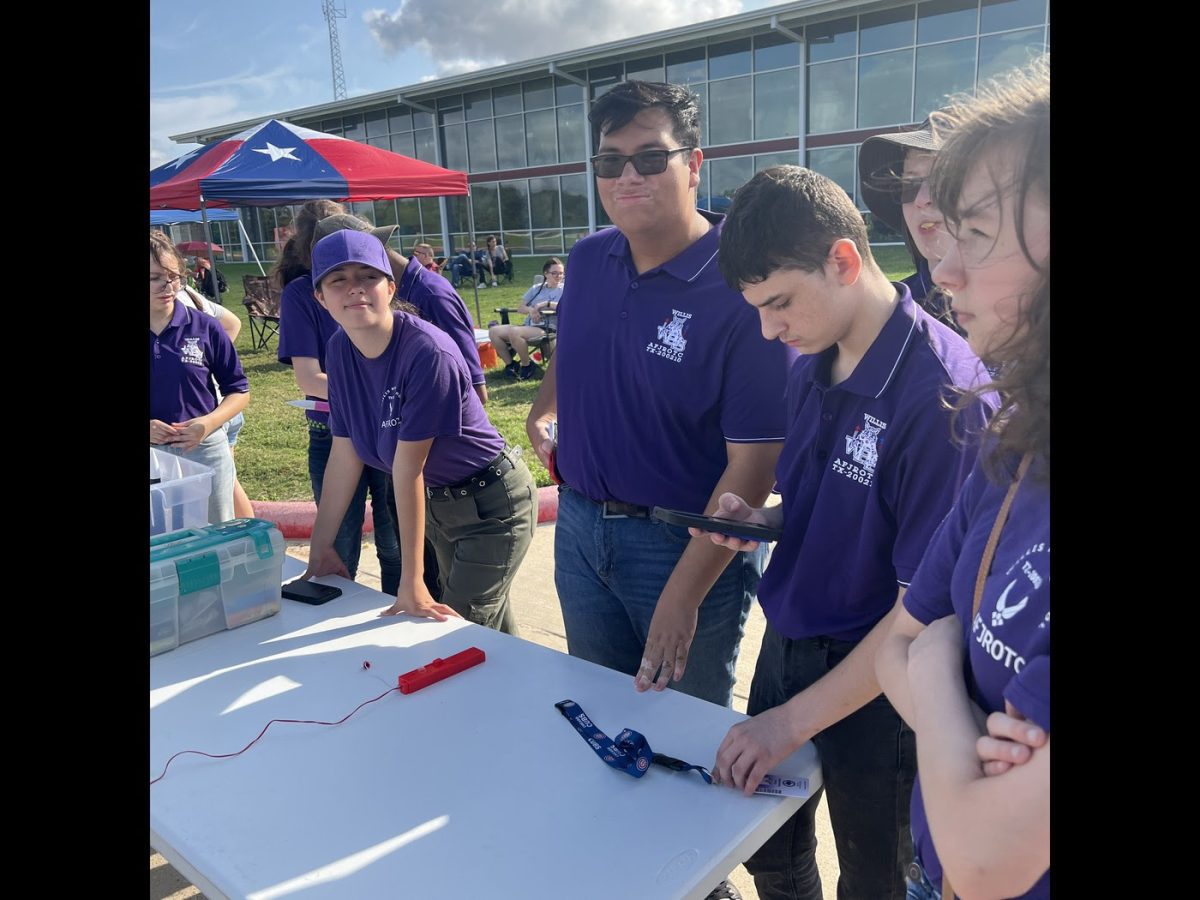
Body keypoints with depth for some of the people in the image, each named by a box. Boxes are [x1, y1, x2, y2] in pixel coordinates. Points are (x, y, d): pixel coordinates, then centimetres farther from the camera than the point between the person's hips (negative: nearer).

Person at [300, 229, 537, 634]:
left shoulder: (428, 352, -29)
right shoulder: (339, 349, -7)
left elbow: (408, 468, -29)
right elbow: (345, 454, -1)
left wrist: (412, 582, -23)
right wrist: (320, 547, 2)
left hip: (491, 506, -7)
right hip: (437, 503, 7)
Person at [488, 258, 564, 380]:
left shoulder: (564, 289, 5)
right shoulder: (537, 288, 19)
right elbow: (520, 307, 16)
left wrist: (546, 304, -15)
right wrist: (530, 310, -7)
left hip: (547, 329, -6)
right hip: (528, 326, 7)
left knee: (514, 332, -33)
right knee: (494, 331, -10)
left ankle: (527, 365, -11)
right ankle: (510, 364, 2)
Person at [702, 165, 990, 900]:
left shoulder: (942, 391, -26)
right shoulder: (811, 366, -3)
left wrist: (794, 720, -19)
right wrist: (762, 521, -8)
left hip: (877, 682, -6)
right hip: (787, 642, 6)